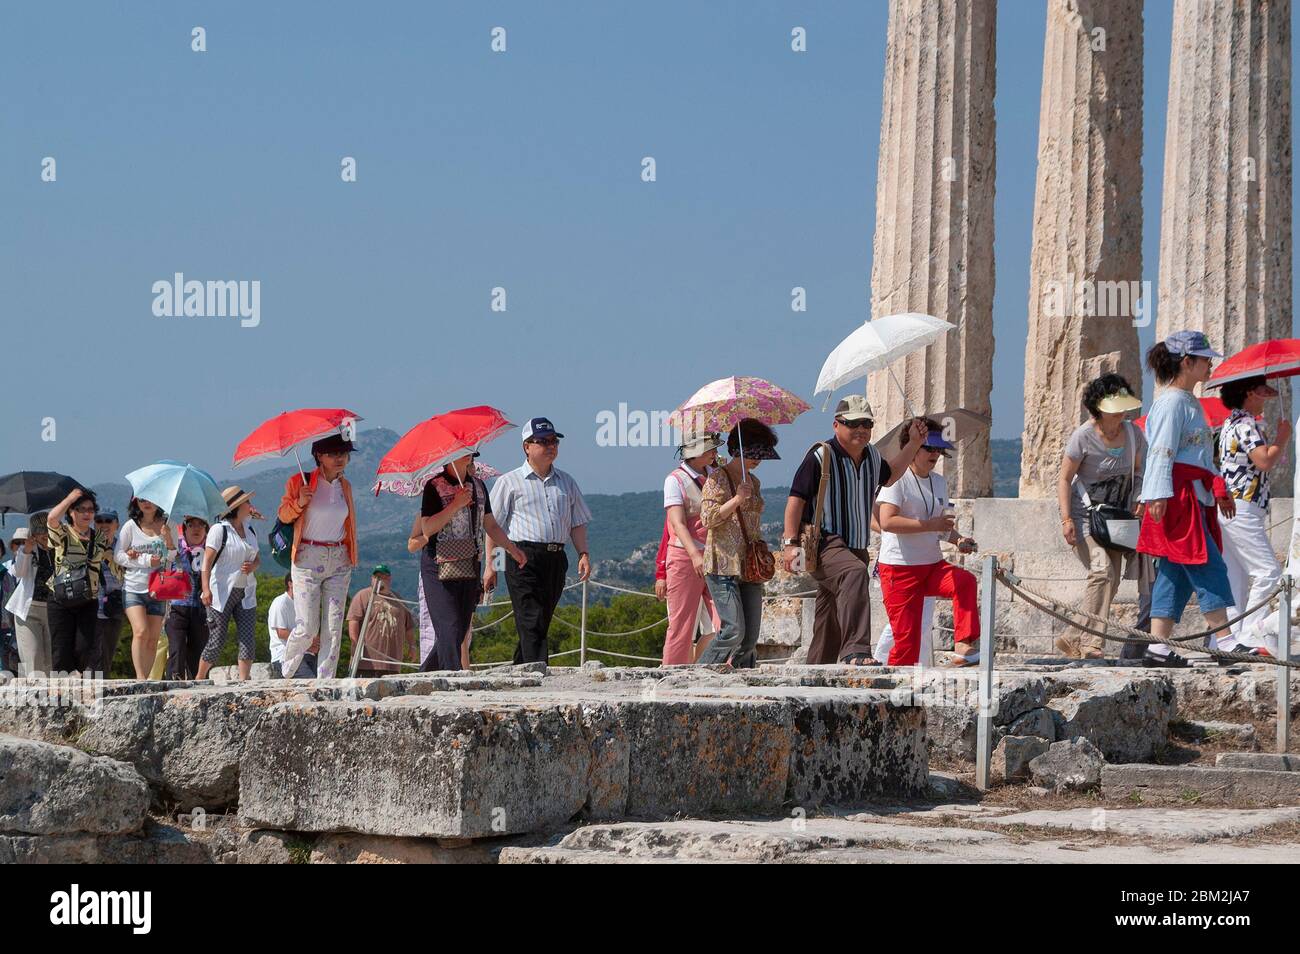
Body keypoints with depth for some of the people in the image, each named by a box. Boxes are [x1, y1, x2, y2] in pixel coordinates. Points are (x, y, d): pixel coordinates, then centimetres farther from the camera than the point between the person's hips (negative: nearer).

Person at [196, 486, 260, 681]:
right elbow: (207, 560, -16)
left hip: (245, 593, 6)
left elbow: (257, 557, 22)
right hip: (222, 592, -6)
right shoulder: (219, 529, -9)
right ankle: (200, 678, 12)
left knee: (248, 639, -7)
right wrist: (206, 588, -27)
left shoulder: (249, 530, 12)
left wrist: (252, 566, -2)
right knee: (218, 640, -4)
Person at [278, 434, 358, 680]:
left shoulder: (345, 486, 10)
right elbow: (283, 514, 3)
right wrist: (298, 503, -17)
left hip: (339, 561, 5)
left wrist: (351, 558, 17)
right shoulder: (299, 482, -4)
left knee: (334, 628, -1)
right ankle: (286, 673, 17)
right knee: (307, 627, -9)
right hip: (308, 559, -4)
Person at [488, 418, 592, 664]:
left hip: (556, 558, 5)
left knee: (542, 623, 7)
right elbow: (493, 526, 2)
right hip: (523, 558, -5)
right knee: (531, 624, -14)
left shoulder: (566, 482, 20)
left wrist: (583, 554, 6)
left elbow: (578, 523, 22)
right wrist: (490, 564, -4)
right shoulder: (509, 482, 5)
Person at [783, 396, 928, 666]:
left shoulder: (871, 456, 14)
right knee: (855, 574, -38)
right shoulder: (821, 456, -8)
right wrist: (790, 543, -17)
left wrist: (914, 444, 27)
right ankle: (855, 651, -50)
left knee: (831, 626, 11)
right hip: (823, 545, -8)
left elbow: (888, 477, 36)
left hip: (855, 549, 8)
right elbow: (796, 499, -10)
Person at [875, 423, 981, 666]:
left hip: (933, 565, 6)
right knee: (906, 637, -8)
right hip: (899, 568, -6)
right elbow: (887, 521, -23)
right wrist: (930, 525, -26)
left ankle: (964, 645, -27)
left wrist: (958, 539, 2)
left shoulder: (939, 482, 14)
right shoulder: (897, 479, -9)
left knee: (965, 581, -25)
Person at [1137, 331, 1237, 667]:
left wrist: (1219, 488, 25)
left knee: (1174, 572, 6)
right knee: (1207, 565, -10)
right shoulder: (1172, 402, -10)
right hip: (1178, 496, -10)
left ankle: (1158, 646, 5)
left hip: (1196, 498, 10)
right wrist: (1158, 495, -24)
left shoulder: (1190, 402, 22)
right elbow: (1161, 452, -17)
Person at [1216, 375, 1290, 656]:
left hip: (1227, 508, 11)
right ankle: (1249, 638, -17)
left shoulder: (1231, 423, 18)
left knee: (1236, 578, 9)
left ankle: (1224, 640, 6)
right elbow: (1265, 461, -22)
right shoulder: (1246, 424, -13)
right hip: (1242, 509, -11)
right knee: (1267, 572, -12)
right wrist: (1282, 439, -6)